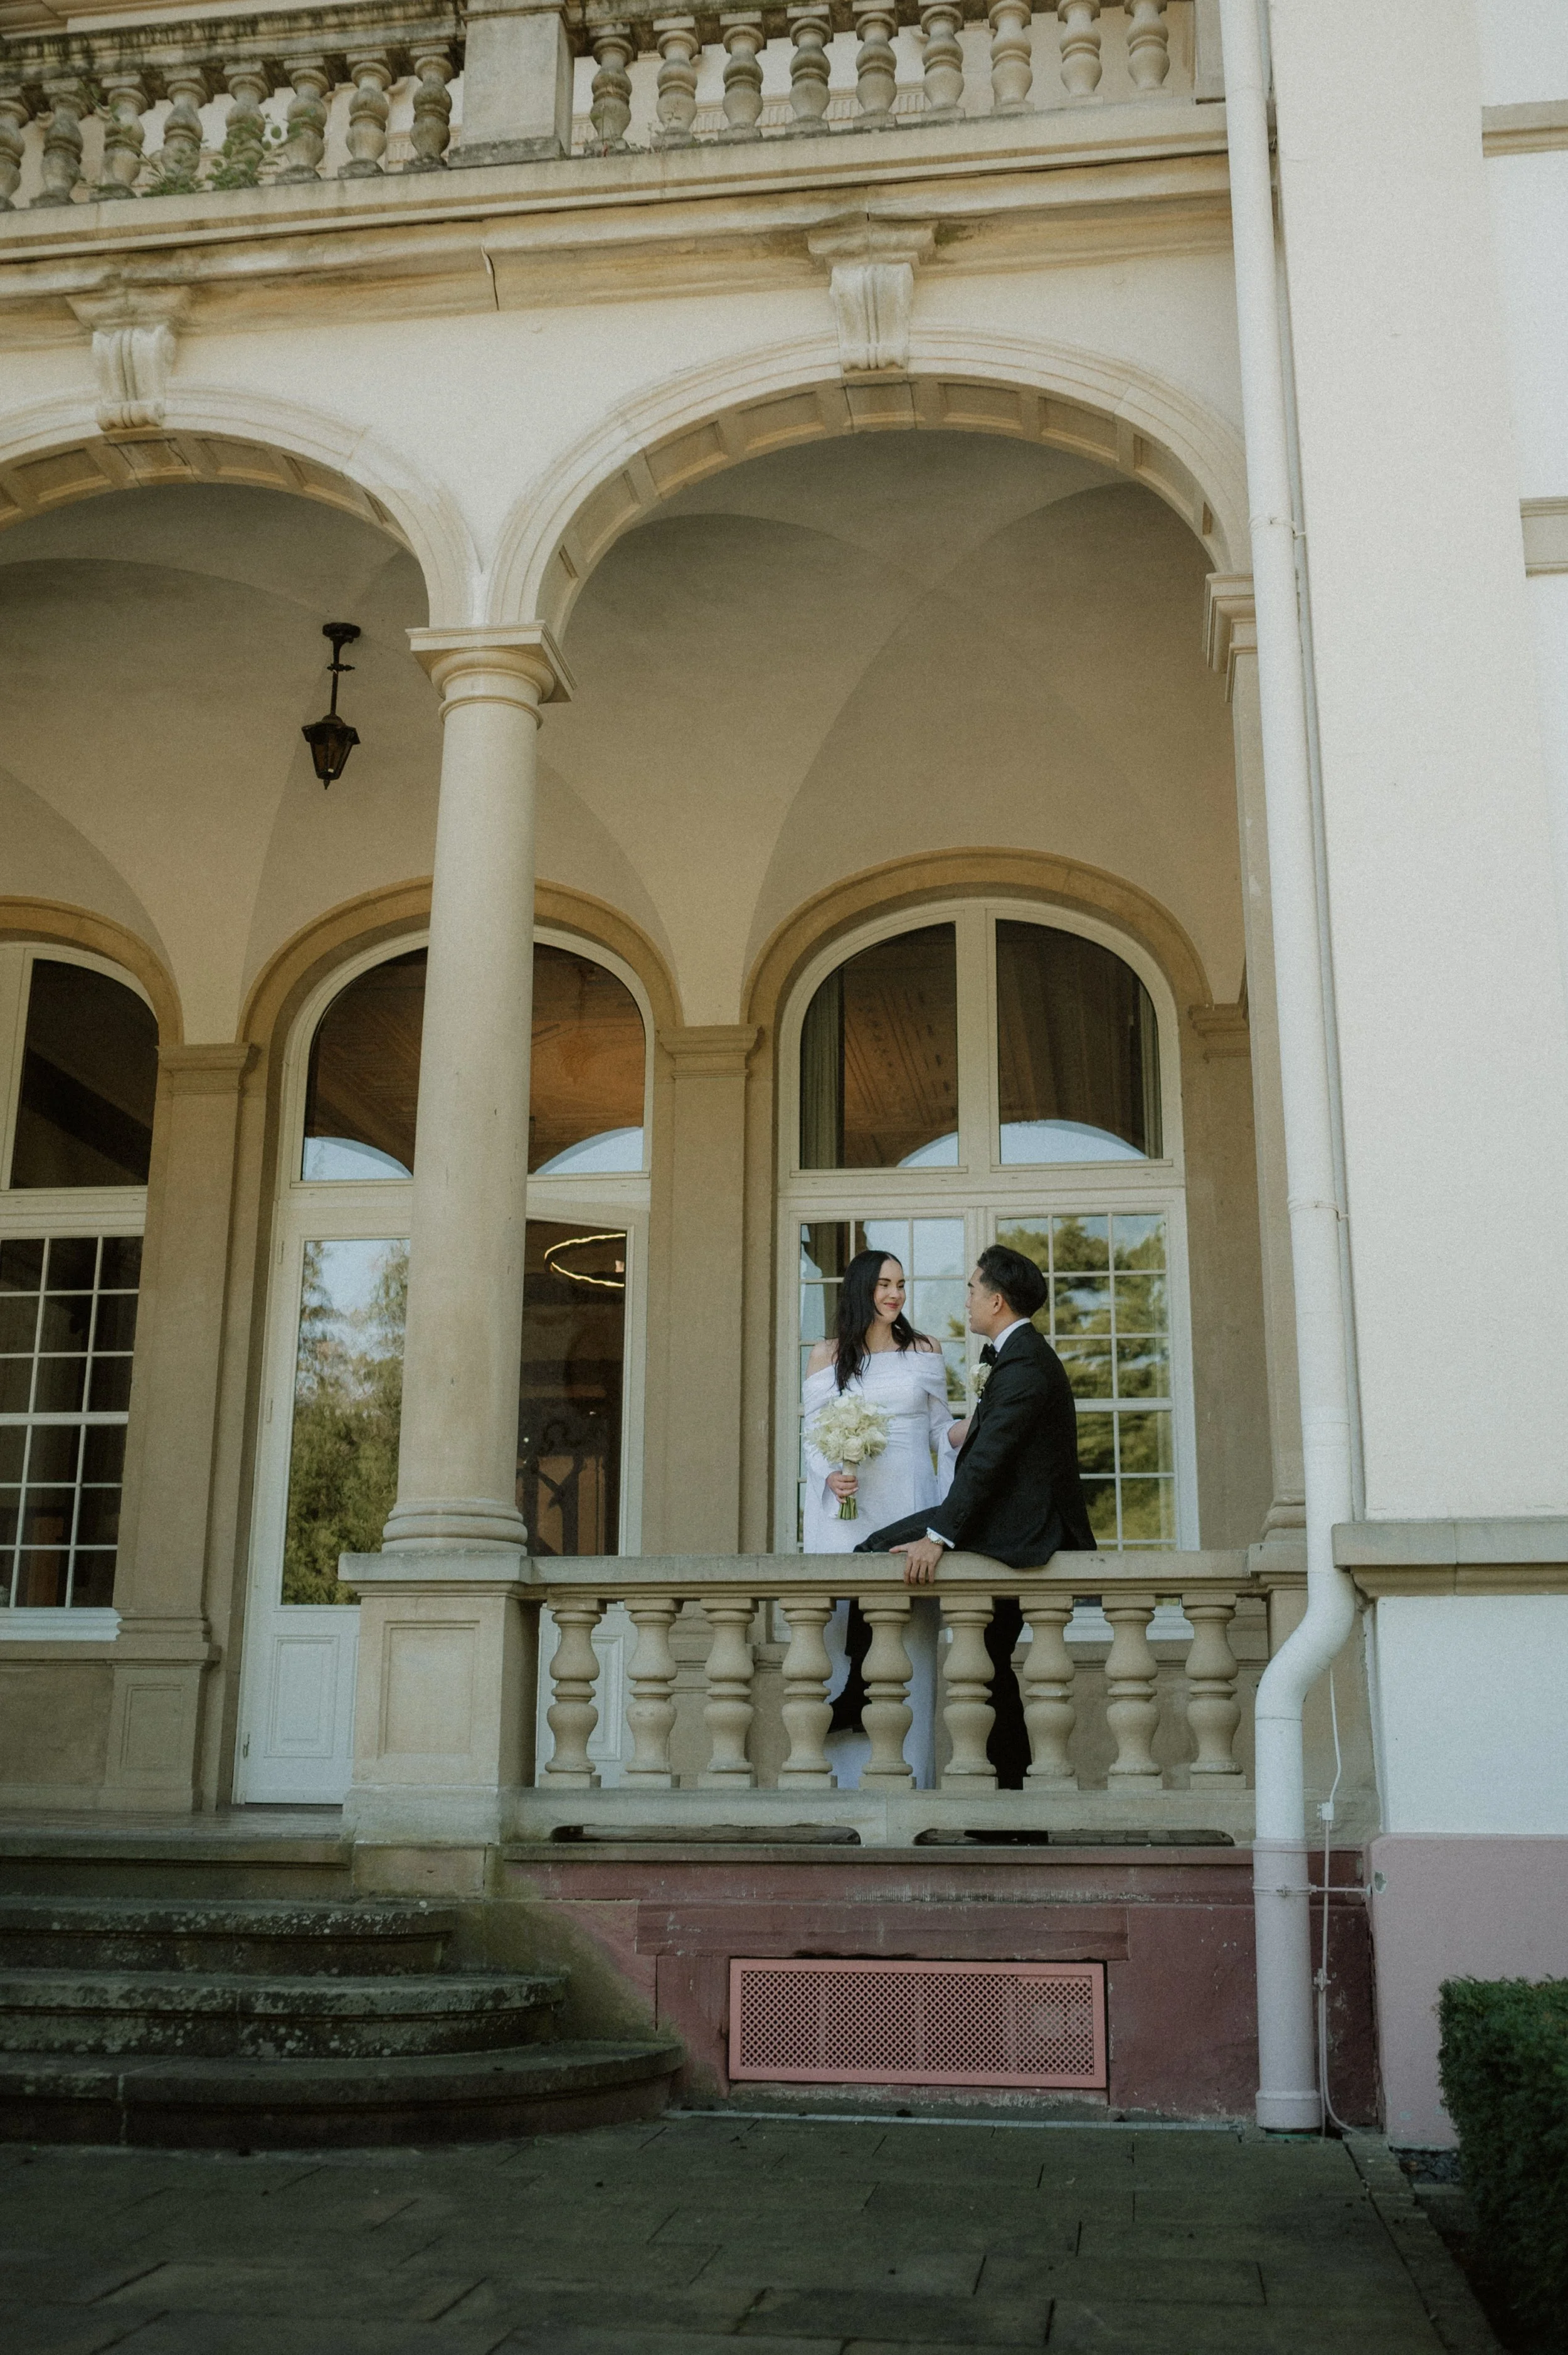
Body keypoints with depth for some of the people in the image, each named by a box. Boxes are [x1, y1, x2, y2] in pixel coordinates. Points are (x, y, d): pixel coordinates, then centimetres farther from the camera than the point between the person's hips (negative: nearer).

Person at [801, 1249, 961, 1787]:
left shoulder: (924, 1352, 12)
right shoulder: (828, 1355, 9)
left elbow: (941, 1430, 12)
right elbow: (812, 1434, 7)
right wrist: (830, 1475, -11)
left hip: (908, 1503, 1)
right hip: (848, 1506, -1)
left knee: (908, 1640, -2)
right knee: (847, 1633, -5)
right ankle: (848, 1778, 2)